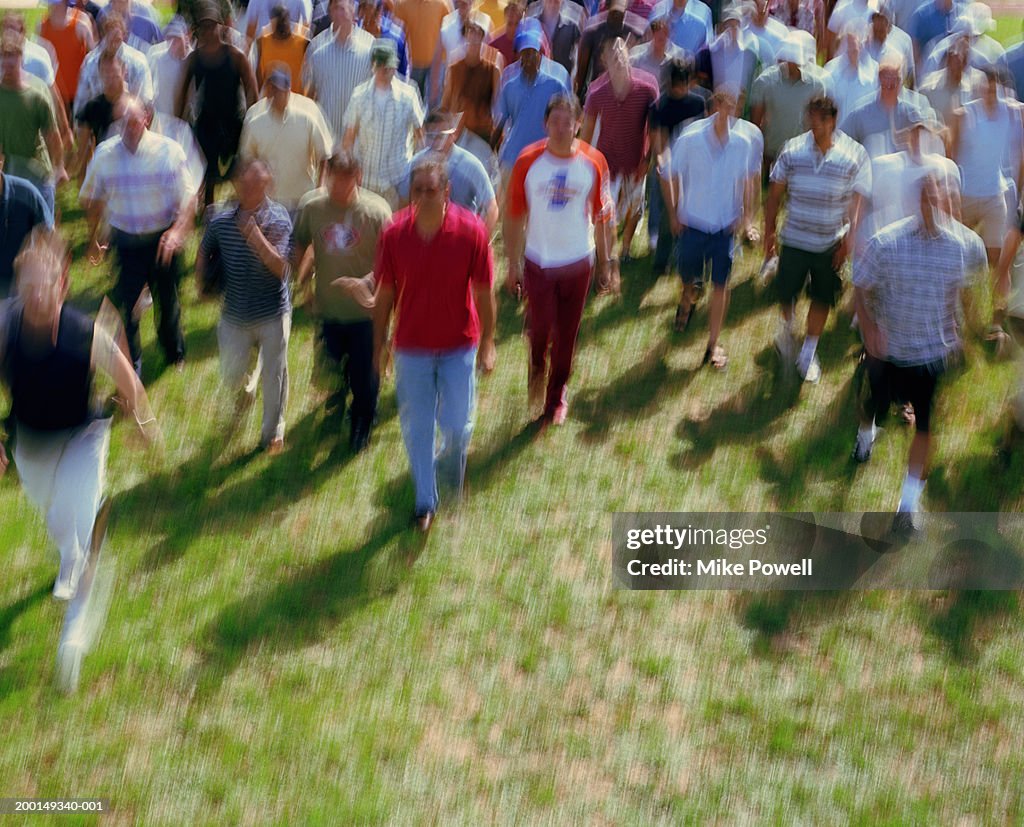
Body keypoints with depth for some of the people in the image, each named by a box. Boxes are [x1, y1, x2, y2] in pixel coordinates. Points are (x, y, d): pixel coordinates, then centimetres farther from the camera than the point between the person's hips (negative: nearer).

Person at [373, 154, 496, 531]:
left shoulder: (471, 231, -16)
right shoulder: (394, 234, -12)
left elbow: (483, 292, -7)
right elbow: (385, 294, -2)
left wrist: (487, 343, -5)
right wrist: (379, 345, 3)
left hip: (459, 346, -1)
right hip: (412, 347, 1)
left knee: (457, 423, 5)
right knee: (416, 427, 10)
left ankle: (451, 462, 41)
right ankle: (425, 500, 28)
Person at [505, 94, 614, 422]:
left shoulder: (594, 162, -6)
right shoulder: (527, 161, -8)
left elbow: (603, 217, 2)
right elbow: (514, 216, -2)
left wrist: (605, 263, 4)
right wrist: (513, 264, -1)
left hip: (578, 263, 1)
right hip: (537, 262, -1)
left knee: (566, 335, 9)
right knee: (540, 329, -2)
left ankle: (557, 396, 29)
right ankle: (537, 370, 32)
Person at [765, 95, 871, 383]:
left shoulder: (855, 154, -11)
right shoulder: (793, 149, -7)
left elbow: (857, 201, -8)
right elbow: (775, 194, 1)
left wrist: (848, 240, -13)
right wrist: (769, 232, 2)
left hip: (831, 244, 0)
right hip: (794, 240, 1)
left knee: (822, 299, 11)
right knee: (786, 293, 10)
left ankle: (809, 354, 31)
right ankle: (786, 330, 45)